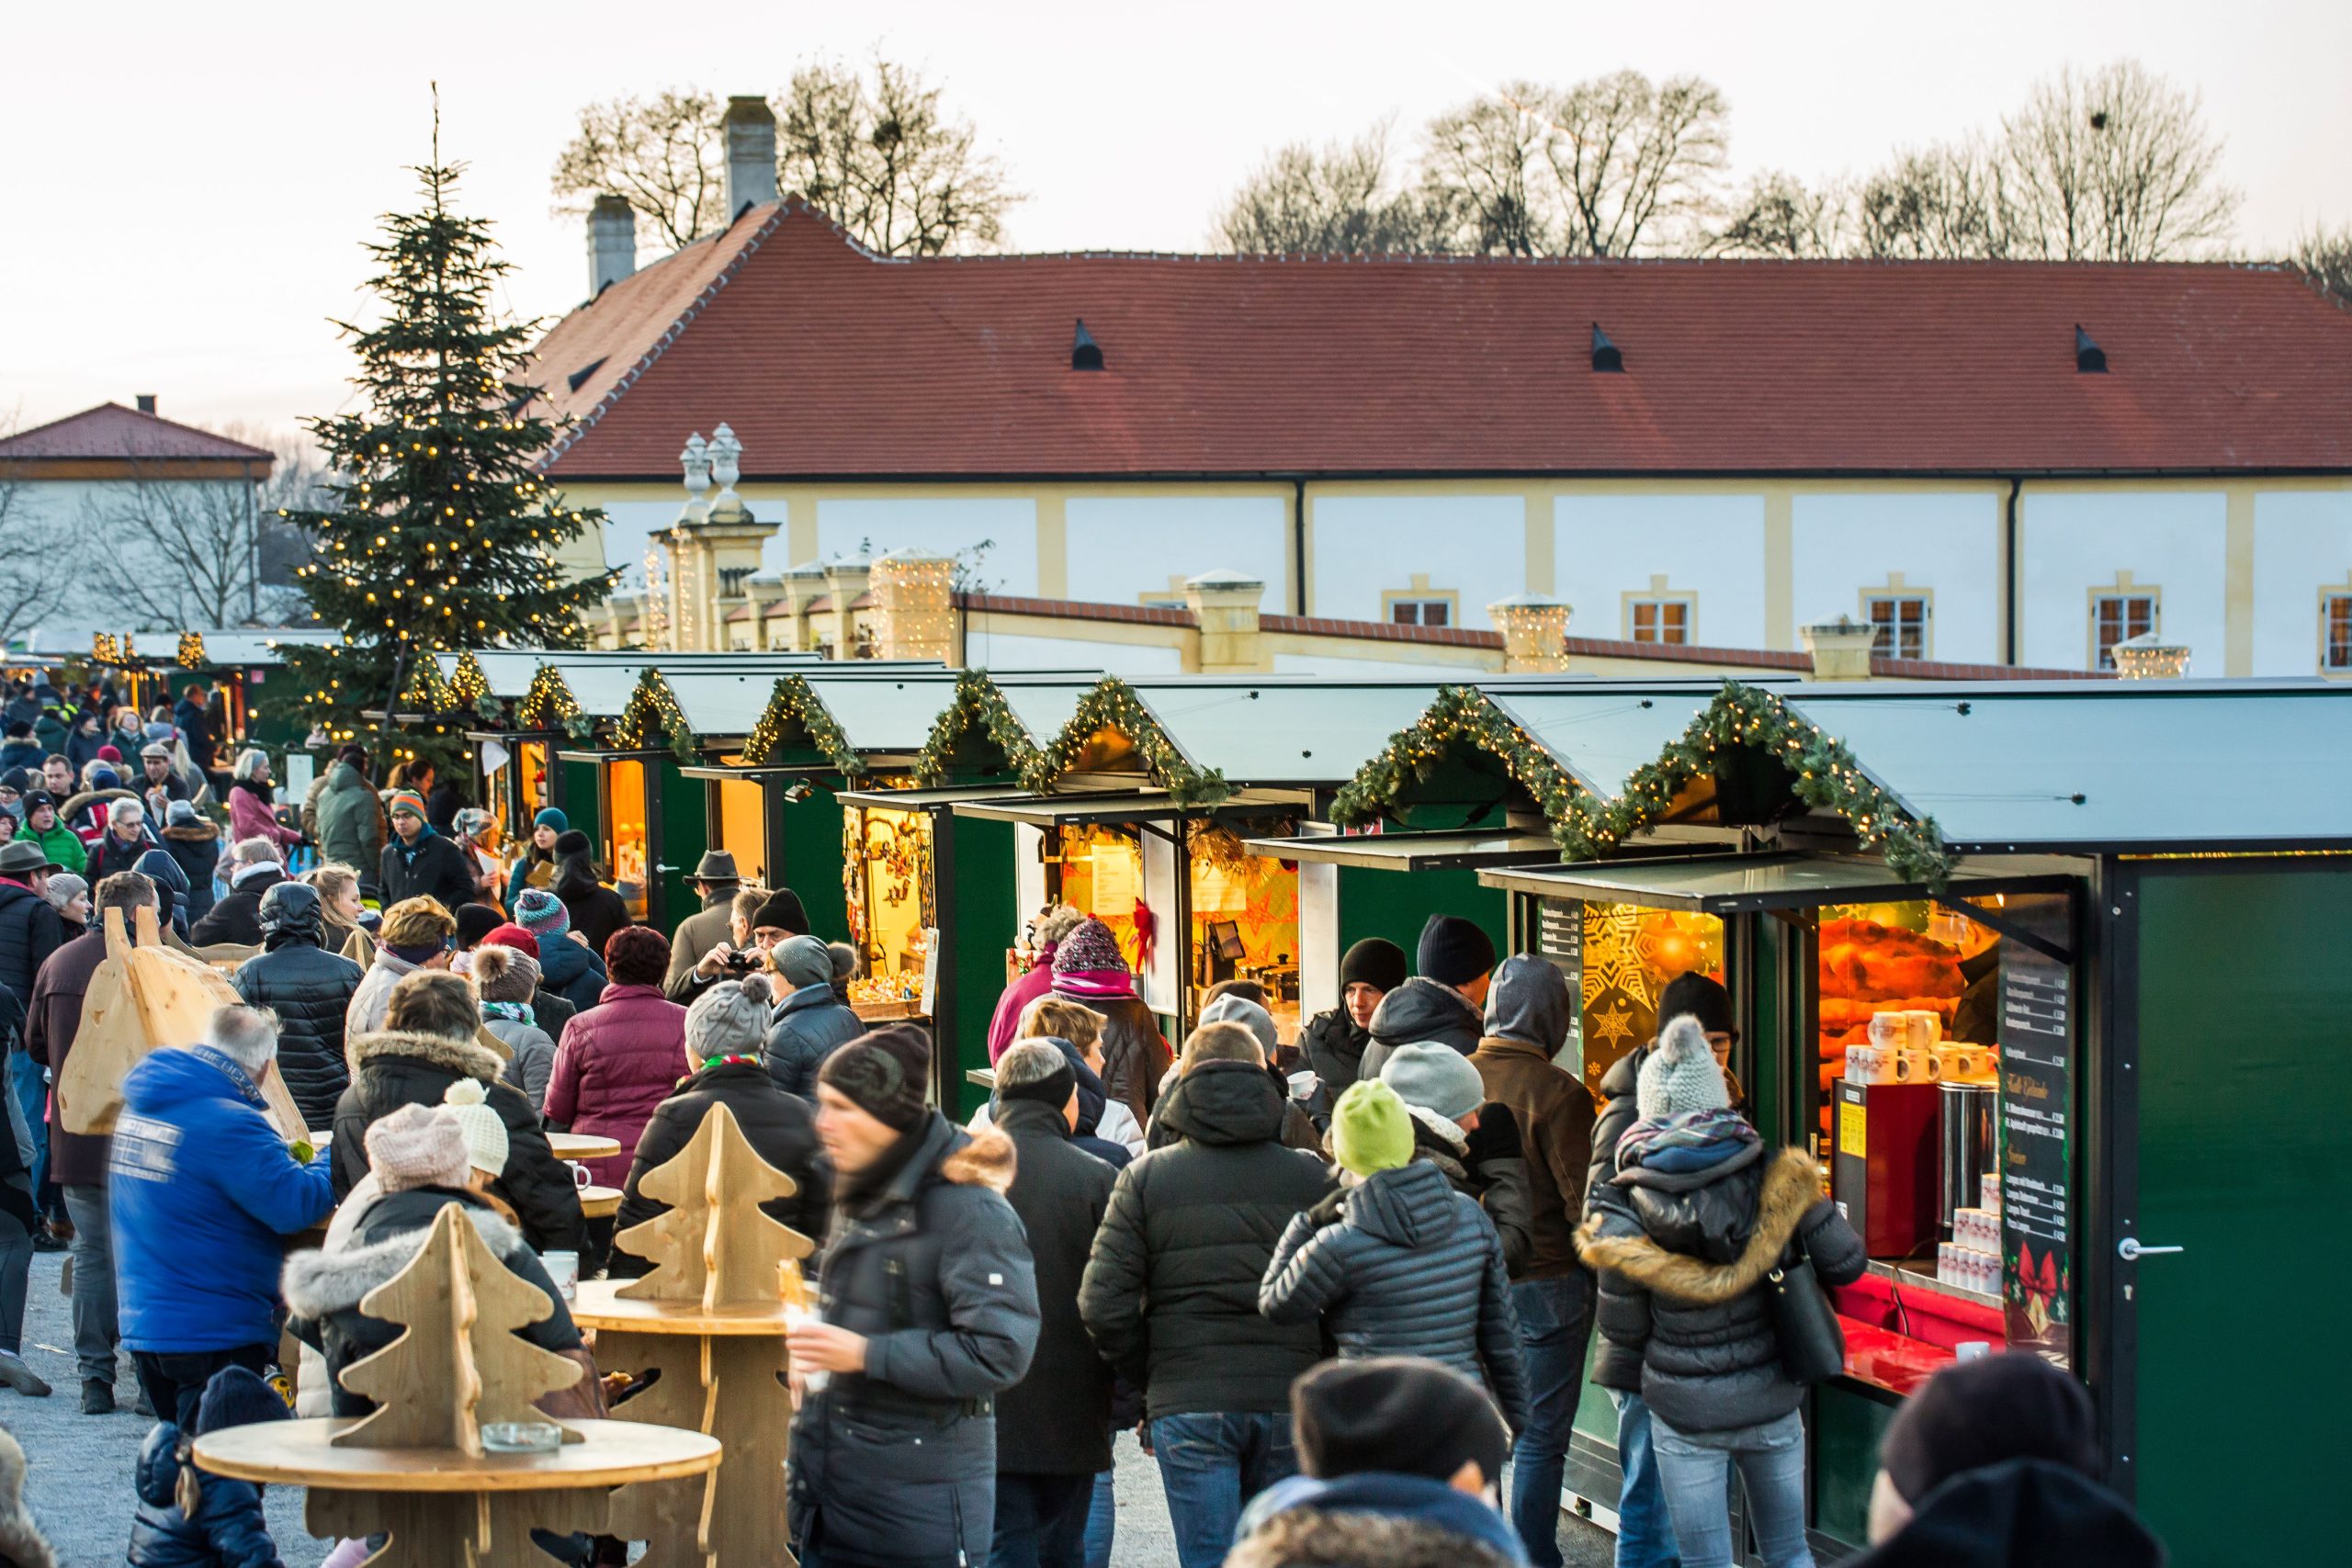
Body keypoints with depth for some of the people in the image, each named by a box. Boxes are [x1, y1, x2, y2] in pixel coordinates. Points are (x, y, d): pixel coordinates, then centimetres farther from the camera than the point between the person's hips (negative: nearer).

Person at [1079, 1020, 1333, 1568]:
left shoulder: (1146, 1178, 1)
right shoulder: (1310, 1176, 3)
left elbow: (1103, 1304, -4)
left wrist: (1149, 1377, 9)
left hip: (1188, 1405, -1)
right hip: (1290, 1402, 2)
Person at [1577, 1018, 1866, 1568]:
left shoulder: (1625, 1215, -13)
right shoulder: (1778, 1180, -8)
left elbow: (1624, 1331, -5)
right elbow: (1844, 1264, -4)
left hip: (1686, 1412, -2)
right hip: (1771, 1399, 2)